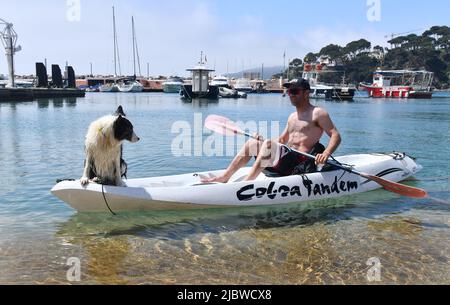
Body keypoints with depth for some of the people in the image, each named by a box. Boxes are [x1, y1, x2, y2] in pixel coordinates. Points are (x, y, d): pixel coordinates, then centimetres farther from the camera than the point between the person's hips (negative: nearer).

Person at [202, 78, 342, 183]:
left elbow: (336, 136, -8)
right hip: (287, 161, 8)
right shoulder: (292, 117, 23)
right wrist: (261, 140, 4)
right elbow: (282, 141, 23)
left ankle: (247, 182, -32)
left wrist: (326, 154, -27)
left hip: (302, 164, -8)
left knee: (268, 144, -28)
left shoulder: (318, 113, -1)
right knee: (253, 143, -1)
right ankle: (224, 177, -6)